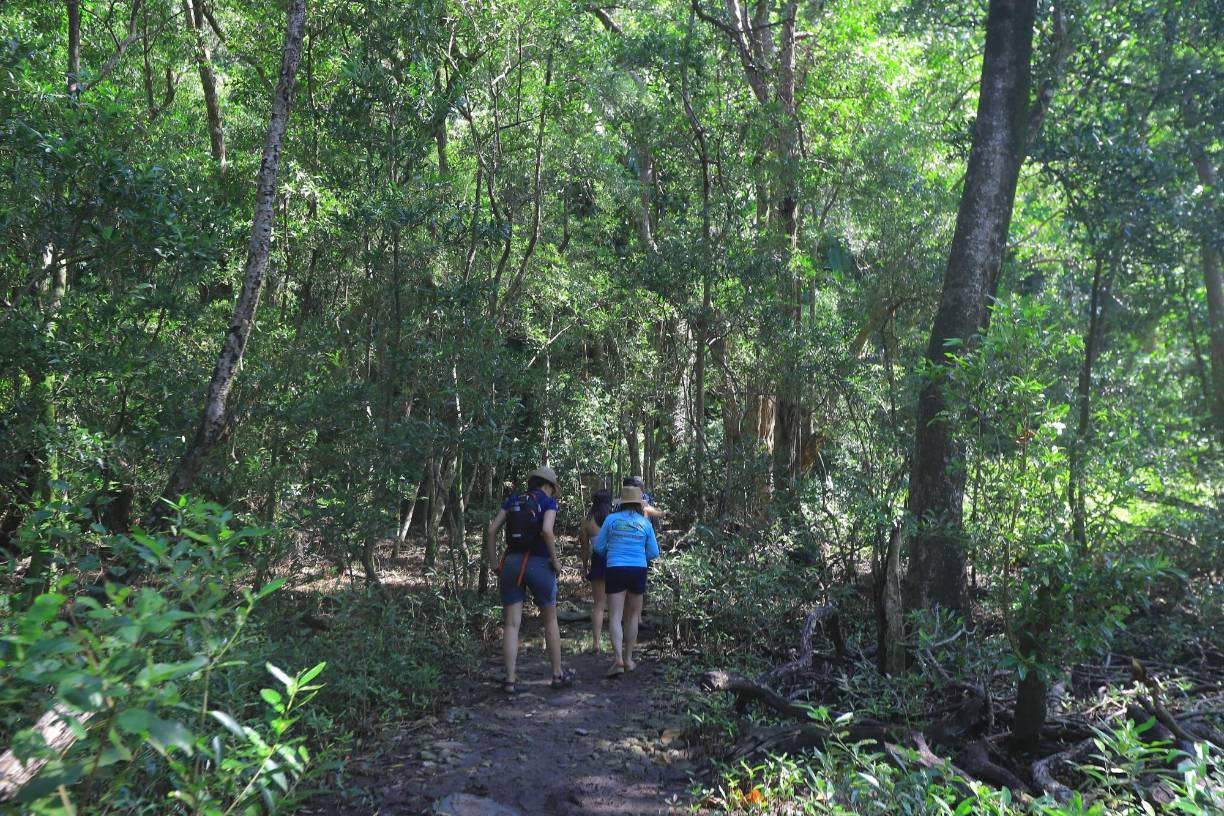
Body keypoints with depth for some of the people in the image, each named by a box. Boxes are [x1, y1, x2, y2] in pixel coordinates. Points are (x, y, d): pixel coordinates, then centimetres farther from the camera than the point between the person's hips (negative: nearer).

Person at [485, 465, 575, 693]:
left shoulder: (512, 501, 12)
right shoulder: (548, 502, 0)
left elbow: (492, 530, 4)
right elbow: (547, 531, -18)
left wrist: (493, 564, 8)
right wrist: (555, 560, -6)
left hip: (511, 563, 3)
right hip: (539, 564, -3)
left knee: (512, 624, 3)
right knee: (550, 620, 15)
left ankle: (510, 680, -2)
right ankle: (558, 674, 22)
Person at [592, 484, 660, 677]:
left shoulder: (612, 519, 0)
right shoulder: (645, 523, 3)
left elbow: (598, 547, 4)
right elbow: (654, 553, 6)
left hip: (615, 570, -1)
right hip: (638, 570, 2)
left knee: (615, 617, -3)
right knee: (632, 616, 16)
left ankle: (618, 659, -19)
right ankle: (628, 659, 21)